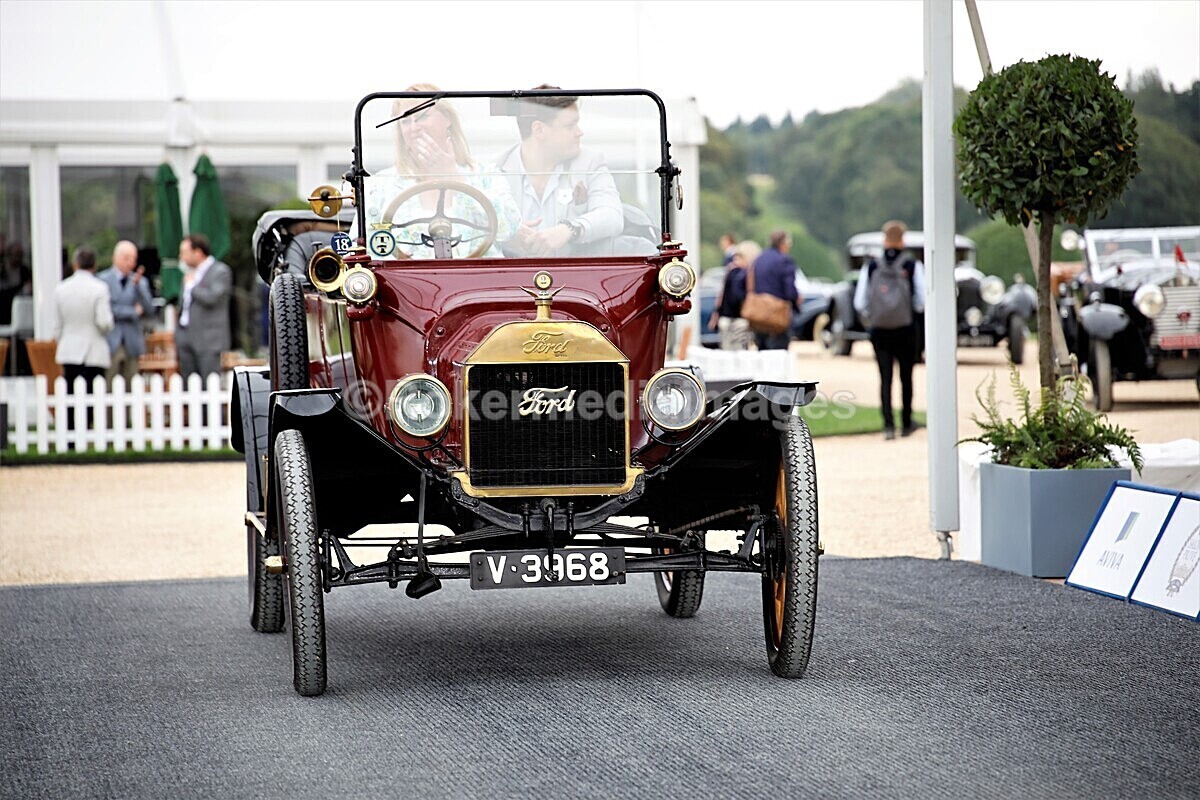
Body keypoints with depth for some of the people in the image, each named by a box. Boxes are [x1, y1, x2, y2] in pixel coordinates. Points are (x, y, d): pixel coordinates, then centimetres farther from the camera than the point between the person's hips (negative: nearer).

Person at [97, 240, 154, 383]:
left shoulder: (141, 281, 12)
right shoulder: (102, 280, 0)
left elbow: (148, 307, 0)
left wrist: (137, 285, -12)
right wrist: (133, 312, -3)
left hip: (132, 344, 4)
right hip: (110, 342, -4)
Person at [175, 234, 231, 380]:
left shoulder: (220, 271, -5)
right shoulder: (190, 272, 19)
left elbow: (211, 298, -21)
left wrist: (191, 285, -5)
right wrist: (178, 339, 21)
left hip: (208, 341, -8)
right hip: (187, 339, 8)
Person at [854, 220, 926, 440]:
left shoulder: (871, 267, 0)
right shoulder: (913, 266, -5)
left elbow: (859, 302, -2)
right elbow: (922, 300, -10)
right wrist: (915, 310, 11)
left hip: (879, 330, 1)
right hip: (906, 329, -1)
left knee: (885, 378, 3)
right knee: (906, 377, 13)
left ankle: (888, 424, -9)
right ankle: (906, 424, 19)